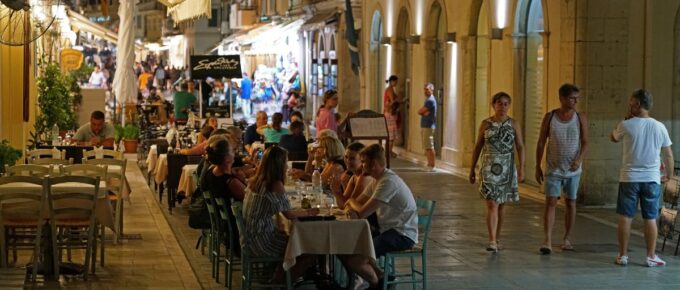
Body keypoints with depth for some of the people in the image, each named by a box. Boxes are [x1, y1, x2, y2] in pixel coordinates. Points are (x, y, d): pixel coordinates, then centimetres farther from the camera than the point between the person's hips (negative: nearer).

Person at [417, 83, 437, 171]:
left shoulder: (430, 100, -13)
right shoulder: (428, 100, 19)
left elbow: (419, 111, -14)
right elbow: (420, 112, 10)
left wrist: (422, 111, 5)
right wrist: (424, 112, -8)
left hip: (428, 126, -10)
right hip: (424, 126, 10)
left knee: (429, 147, -10)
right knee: (427, 147, 13)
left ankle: (432, 165, -11)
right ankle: (429, 164, 18)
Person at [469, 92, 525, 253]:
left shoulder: (514, 124, 1)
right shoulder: (485, 124, 1)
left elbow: (520, 147, -1)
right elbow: (478, 147, 7)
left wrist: (521, 168, -10)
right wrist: (472, 169, 7)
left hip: (507, 168, 2)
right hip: (489, 167, -2)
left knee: (501, 203, 12)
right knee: (492, 204, -12)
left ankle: (497, 237, 27)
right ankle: (492, 241, -17)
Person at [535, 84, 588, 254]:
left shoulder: (580, 118, -2)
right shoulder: (549, 117, -4)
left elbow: (585, 143, -5)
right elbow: (541, 143, 1)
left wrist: (579, 159, -24)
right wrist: (537, 167, -1)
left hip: (573, 170, 1)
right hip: (553, 169, -1)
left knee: (571, 203, 9)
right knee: (550, 202, -10)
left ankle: (566, 239, 22)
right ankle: (547, 242, -14)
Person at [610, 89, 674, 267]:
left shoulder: (626, 125, -7)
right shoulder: (659, 127, -1)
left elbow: (613, 138, 15)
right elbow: (668, 155, 6)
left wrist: (628, 119, 15)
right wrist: (669, 174, 21)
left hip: (629, 178, -2)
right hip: (652, 179, 2)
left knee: (625, 218, 5)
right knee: (650, 219, 7)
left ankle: (623, 255, 8)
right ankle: (651, 257, 8)